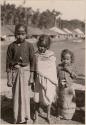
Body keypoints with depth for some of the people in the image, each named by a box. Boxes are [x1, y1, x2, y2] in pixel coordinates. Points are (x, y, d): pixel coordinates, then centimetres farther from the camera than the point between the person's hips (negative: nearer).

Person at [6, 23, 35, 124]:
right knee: (16, 95, 8)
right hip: (15, 71, 1)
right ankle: (17, 119, 25)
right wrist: (9, 78, -1)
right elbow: (8, 62, 0)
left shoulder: (29, 46, -4)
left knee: (25, 95, 4)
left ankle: (26, 118, 23)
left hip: (26, 71, -1)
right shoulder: (11, 46, -3)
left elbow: (32, 61, 0)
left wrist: (31, 76, -2)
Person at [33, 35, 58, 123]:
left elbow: (54, 70, -1)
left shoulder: (51, 56, -7)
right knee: (37, 99, 7)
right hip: (39, 79, 1)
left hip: (49, 80, -1)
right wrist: (33, 79, 7)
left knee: (48, 99, 8)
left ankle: (48, 116, 29)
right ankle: (36, 117, 24)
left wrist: (55, 82, 1)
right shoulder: (36, 55, -2)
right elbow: (34, 68, 6)